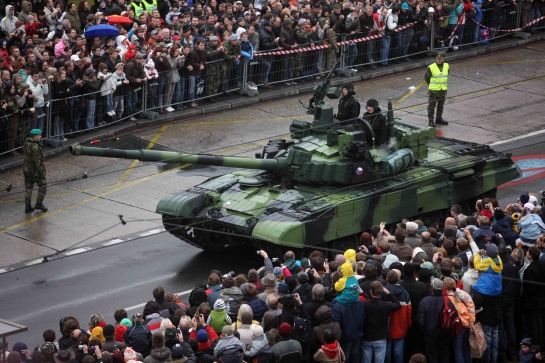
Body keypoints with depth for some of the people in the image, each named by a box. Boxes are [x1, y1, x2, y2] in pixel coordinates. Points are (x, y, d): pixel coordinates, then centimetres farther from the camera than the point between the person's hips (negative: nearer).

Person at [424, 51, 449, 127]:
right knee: (431, 106, 0)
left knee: (441, 105, 16)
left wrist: (443, 84, 15)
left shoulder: (446, 66, 1)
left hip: (443, 90, 5)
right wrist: (431, 85, 6)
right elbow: (426, 77, -2)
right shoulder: (431, 67, -14)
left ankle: (439, 118, 29)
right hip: (433, 90, -5)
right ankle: (431, 120, 6)